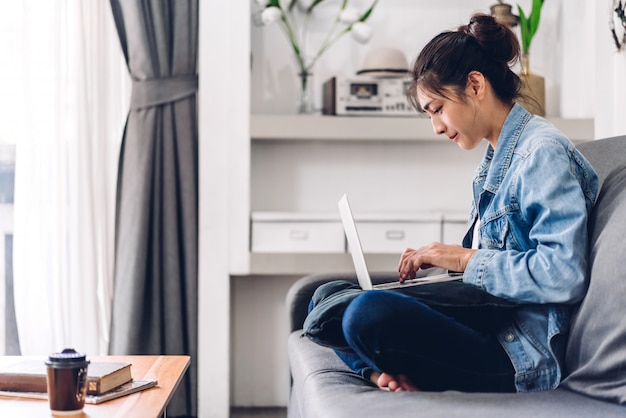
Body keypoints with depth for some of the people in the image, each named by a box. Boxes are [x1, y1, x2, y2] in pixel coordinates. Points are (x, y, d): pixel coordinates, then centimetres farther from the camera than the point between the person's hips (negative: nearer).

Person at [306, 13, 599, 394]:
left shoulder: (543, 153, -13)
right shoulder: (497, 157, 18)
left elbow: (563, 275, -23)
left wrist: (465, 259, -16)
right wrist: (441, 260, 3)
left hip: (519, 356, -11)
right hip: (488, 328, 11)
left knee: (370, 312, -33)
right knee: (329, 295, 12)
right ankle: (388, 375, -10)